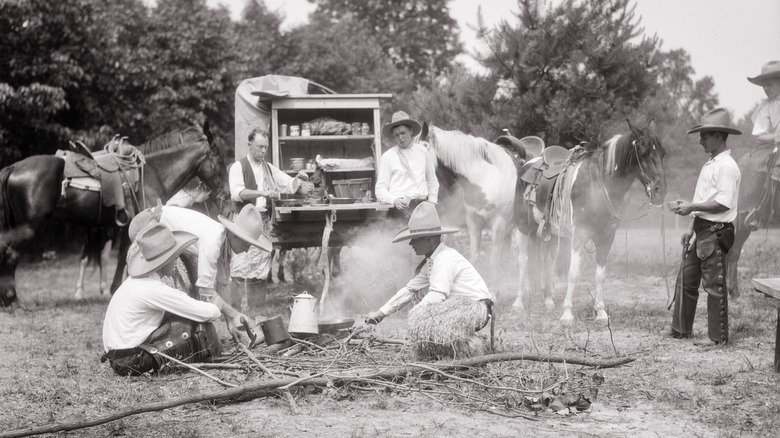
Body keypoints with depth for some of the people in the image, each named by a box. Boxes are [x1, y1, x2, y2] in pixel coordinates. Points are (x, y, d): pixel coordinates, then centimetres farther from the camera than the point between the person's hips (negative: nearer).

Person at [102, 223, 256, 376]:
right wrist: (218, 305, 6)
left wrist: (232, 314, 9)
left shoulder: (137, 281, 7)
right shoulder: (152, 289, -22)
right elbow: (208, 313, -18)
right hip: (131, 362, -9)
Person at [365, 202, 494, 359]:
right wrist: (381, 313, 15)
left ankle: (466, 348, -7)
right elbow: (410, 289, 18)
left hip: (477, 309, -10)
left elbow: (438, 295, -24)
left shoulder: (444, 259, -17)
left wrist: (413, 314, -18)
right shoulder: (431, 260, 13)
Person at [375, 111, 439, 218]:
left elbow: (432, 181, 25)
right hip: (400, 205, -4)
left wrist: (432, 201, 12)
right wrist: (394, 200, -17)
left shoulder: (422, 151, 16)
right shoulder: (388, 156, 4)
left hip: (423, 203, 4)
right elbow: (380, 190, 2)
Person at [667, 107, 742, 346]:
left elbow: (723, 203, -22)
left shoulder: (727, 166, -15)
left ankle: (718, 336, 5)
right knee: (686, 280, 13)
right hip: (701, 232, 10)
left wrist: (691, 207, -19)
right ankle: (681, 329, 22)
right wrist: (692, 228, 16)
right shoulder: (709, 165, 15)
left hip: (716, 232, -10)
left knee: (714, 285, -3)